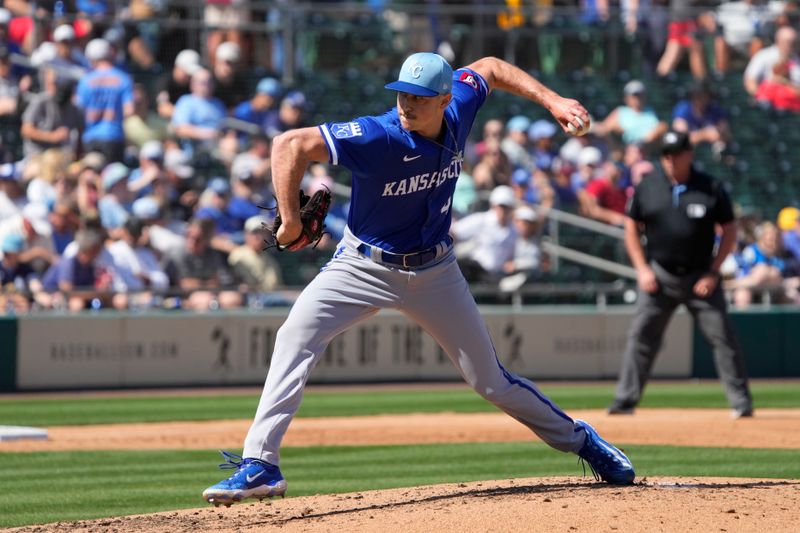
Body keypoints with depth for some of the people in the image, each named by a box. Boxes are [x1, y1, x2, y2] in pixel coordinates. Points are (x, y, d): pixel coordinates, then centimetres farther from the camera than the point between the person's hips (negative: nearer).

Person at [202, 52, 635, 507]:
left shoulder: (458, 110, -12)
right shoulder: (378, 137, -28)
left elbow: (489, 68, 10)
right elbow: (291, 145, -31)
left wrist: (552, 101, 4)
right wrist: (290, 220, -32)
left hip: (434, 271, 3)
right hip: (365, 266, -3)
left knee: (492, 381, 5)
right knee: (296, 335, -25)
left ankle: (580, 440, 28)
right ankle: (260, 465, -26)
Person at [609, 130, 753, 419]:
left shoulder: (711, 188, -5)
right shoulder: (647, 187, 0)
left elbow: (729, 231, 0)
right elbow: (631, 228, 8)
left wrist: (713, 273, -7)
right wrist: (642, 269, -1)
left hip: (700, 276, -1)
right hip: (660, 275, 1)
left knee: (722, 338, -2)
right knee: (641, 337, -2)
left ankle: (741, 402, 4)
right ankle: (625, 400, 3)